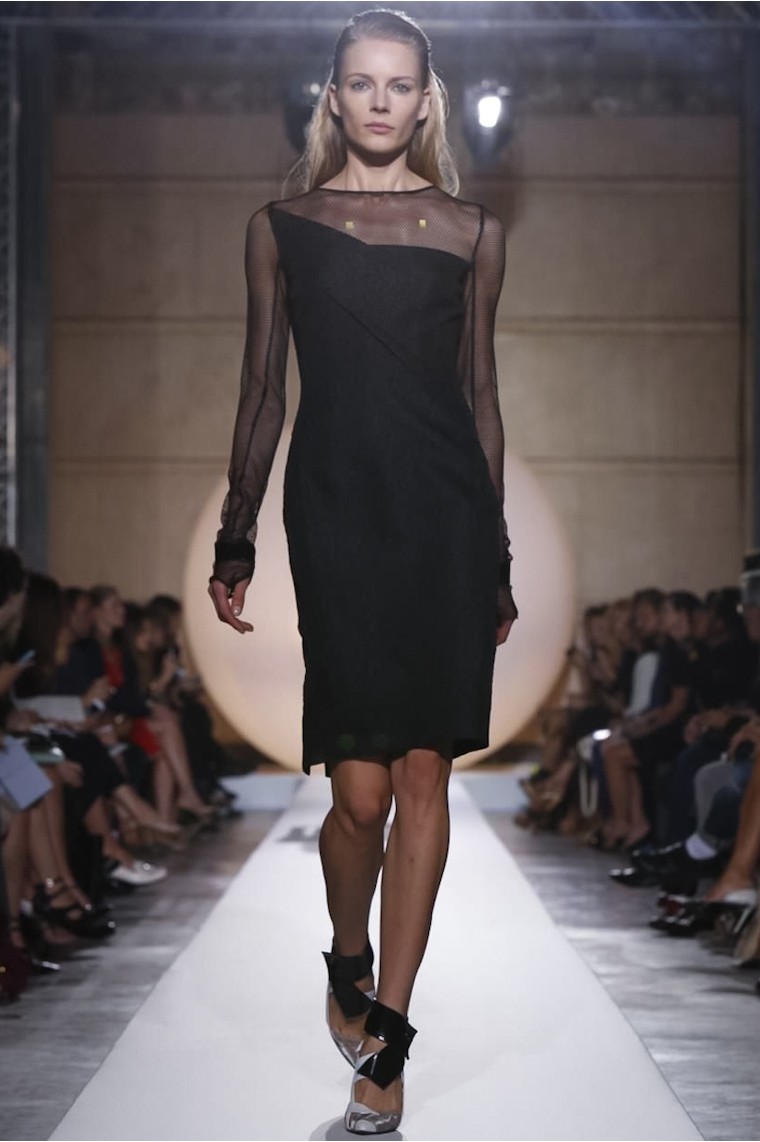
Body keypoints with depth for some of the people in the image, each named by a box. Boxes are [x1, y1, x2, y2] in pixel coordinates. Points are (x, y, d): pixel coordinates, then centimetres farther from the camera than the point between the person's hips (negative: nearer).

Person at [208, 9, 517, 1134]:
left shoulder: (473, 231, 11)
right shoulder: (280, 227, 10)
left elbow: (481, 395, 14)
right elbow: (262, 391, 12)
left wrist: (497, 559, 15)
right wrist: (235, 542, 9)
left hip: (447, 512, 1)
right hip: (335, 505, -1)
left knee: (424, 772, -2)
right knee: (361, 788, -6)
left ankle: (384, 1038, 6)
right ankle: (348, 966, 24)